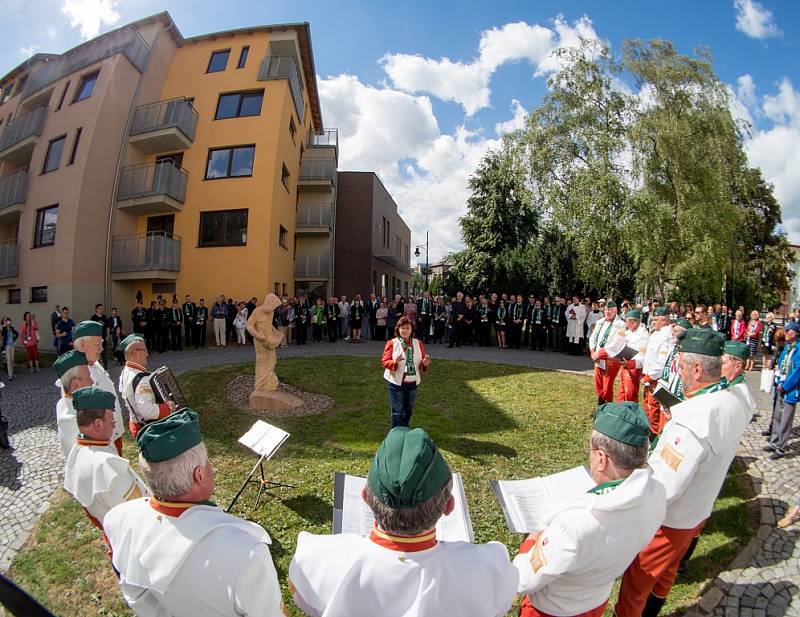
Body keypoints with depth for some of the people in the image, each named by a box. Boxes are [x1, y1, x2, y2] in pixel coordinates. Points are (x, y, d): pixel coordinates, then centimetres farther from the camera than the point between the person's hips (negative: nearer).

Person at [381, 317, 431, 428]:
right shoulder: (392, 343, -7)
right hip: (396, 382, -4)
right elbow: (384, 361, -12)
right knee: (397, 411, 1)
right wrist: (395, 362, -31)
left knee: (408, 410, 18)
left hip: (412, 382, 4)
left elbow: (421, 363, 6)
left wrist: (425, 364, -17)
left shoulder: (418, 343, 3)